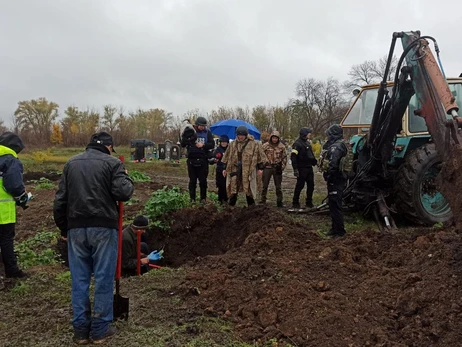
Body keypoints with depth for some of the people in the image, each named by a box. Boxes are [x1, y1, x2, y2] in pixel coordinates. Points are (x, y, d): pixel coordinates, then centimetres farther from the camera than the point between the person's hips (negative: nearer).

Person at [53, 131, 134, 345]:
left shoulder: (72, 163, 13)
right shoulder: (112, 163, -2)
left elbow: (60, 200, 11)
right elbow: (123, 193, -12)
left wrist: (63, 228, 18)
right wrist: (126, 178, 8)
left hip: (76, 227, 4)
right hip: (104, 227, -4)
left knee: (79, 279, 10)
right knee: (104, 279, 5)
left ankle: (81, 330, 18)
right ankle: (100, 330, 12)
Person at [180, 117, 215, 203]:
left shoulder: (207, 132, 1)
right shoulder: (190, 131, 0)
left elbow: (212, 144, -3)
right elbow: (183, 144, -4)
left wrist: (203, 145, -19)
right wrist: (186, 137, -23)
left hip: (203, 160, 0)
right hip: (192, 160, 0)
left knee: (203, 180, 6)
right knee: (192, 180, 6)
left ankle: (203, 198, 16)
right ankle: (192, 198, 14)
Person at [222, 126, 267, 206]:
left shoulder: (254, 144, -2)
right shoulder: (233, 144, 10)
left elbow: (261, 156, 1)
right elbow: (227, 157, 17)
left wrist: (260, 168, -2)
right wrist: (225, 168, 15)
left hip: (248, 171, -3)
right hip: (235, 170, 3)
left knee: (249, 190, 3)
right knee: (232, 190, 4)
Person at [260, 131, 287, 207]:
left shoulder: (282, 147, 2)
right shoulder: (265, 146, -1)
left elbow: (284, 158, 8)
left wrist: (282, 167, 0)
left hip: (277, 168, 1)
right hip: (267, 167, -1)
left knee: (278, 186, 7)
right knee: (265, 185, 2)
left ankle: (279, 202, 16)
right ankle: (263, 201, 11)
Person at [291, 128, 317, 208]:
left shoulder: (307, 142, 16)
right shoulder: (297, 144, -12)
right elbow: (293, 157, -17)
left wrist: (315, 162, 17)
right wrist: (295, 169, -22)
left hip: (309, 168, 8)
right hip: (302, 168, -8)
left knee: (311, 185, 9)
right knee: (300, 186, -2)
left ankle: (309, 202, 19)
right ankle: (295, 202, 9)